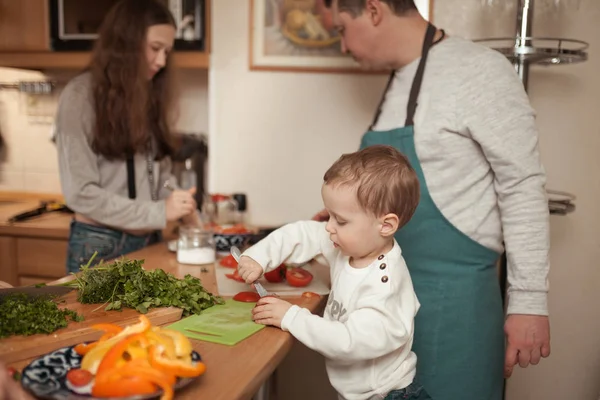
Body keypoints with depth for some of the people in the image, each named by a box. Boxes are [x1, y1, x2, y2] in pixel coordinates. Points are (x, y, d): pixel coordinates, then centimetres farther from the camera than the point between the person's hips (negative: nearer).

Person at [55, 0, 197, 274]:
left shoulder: (150, 95, 8)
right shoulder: (81, 96, -11)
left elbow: (160, 172, 10)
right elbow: (80, 192, -16)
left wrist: (182, 207, -8)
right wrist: (159, 212, -18)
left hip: (148, 241, 6)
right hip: (100, 245, -6)